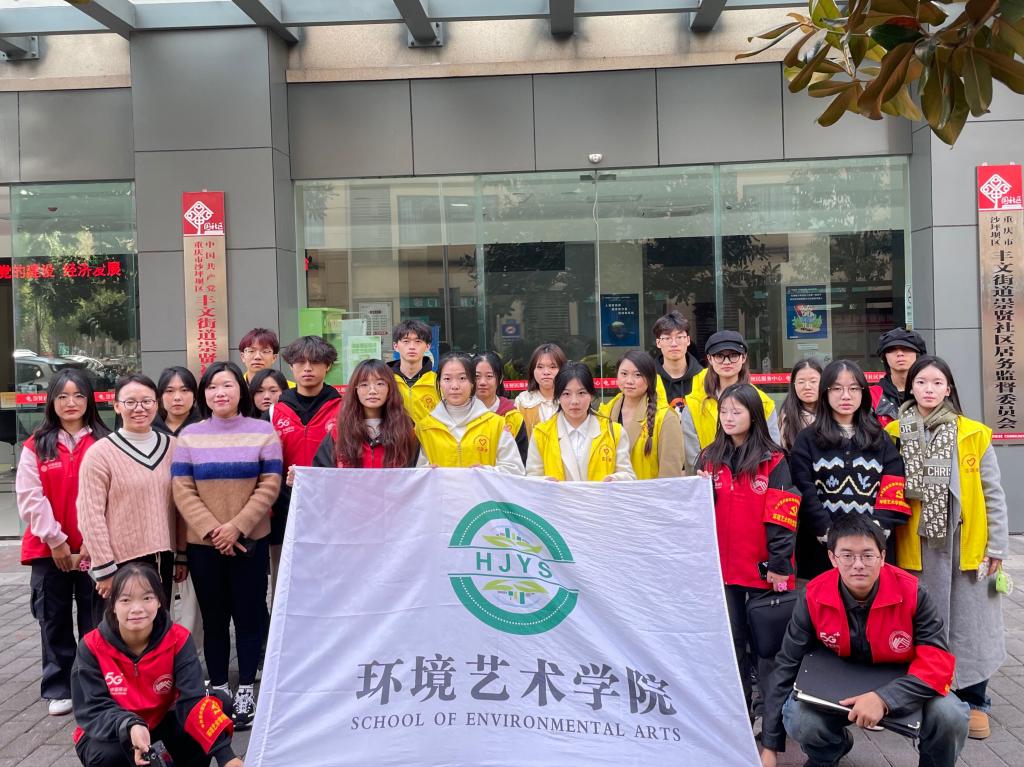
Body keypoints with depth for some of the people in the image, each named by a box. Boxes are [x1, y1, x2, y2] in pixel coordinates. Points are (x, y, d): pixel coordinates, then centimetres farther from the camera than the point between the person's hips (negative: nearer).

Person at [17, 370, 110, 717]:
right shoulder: (36, 446, 2)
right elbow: (30, 497, -4)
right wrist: (55, 540, -10)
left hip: (93, 549, -1)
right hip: (49, 549, 1)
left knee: (94, 621, 6)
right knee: (55, 621, 9)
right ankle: (59, 690, 20)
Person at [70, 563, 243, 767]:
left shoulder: (178, 639, -19)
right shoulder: (92, 647, -21)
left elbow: (193, 700, -27)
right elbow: (93, 710, -23)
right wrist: (130, 727, -46)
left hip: (161, 721, 2)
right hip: (112, 733, -2)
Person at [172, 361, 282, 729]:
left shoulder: (264, 432, 1)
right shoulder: (189, 436, 5)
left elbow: (270, 486, -5)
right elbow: (182, 491, -1)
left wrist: (237, 527, -13)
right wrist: (212, 530, -12)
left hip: (250, 542, -1)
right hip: (203, 544, 2)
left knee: (249, 615, 3)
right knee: (214, 618, 9)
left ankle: (246, 691, 14)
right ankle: (218, 689, 20)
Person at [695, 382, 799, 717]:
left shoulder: (773, 461, -4)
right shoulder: (709, 458, 8)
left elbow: (781, 517, -9)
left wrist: (778, 564, -14)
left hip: (763, 570, -4)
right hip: (723, 567, 4)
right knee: (731, 642, 11)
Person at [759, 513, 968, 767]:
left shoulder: (911, 593, -22)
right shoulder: (813, 597, -18)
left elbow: (938, 661, -23)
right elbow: (786, 666, -12)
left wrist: (884, 698, -40)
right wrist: (769, 746, -11)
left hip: (903, 686, 0)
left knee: (950, 716, -29)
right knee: (800, 721, -27)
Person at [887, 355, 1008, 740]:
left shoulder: (974, 434, -2)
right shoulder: (894, 435, -1)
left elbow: (993, 494, 2)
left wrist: (997, 544, 0)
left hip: (966, 545, 0)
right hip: (916, 545, 1)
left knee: (969, 620, 8)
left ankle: (974, 701, 23)